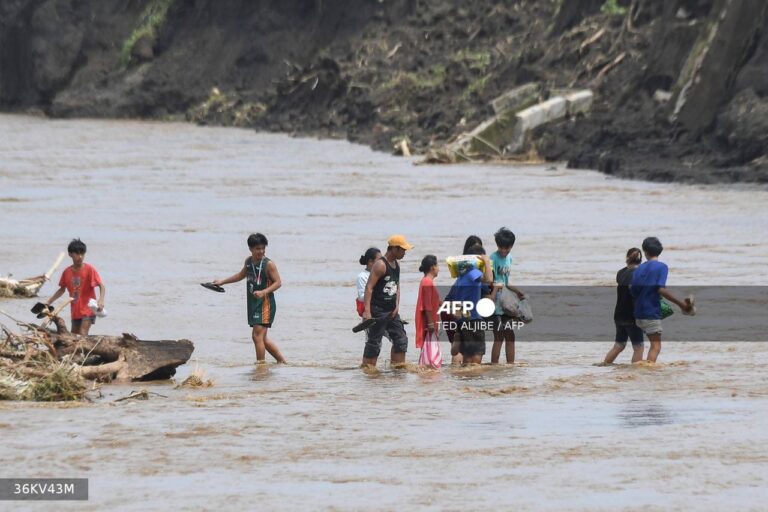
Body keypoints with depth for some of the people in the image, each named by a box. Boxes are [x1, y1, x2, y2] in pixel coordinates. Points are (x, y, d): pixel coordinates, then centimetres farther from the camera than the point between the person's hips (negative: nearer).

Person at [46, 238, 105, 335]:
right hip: (75, 311, 6)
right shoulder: (67, 272, 3)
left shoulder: (89, 269, -11)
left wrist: (101, 301, -34)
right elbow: (62, 290, 17)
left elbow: (101, 286, -17)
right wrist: (48, 302, 13)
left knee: (82, 335, -19)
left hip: (88, 310, -6)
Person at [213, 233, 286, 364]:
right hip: (253, 304, 8)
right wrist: (223, 282, 28)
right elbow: (242, 275, 28)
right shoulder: (248, 261, 10)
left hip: (265, 304, -8)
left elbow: (278, 282, -14)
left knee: (257, 335, -15)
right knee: (262, 338, 13)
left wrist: (264, 292, -27)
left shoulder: (268, 264, -12)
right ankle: (282, 361, 24)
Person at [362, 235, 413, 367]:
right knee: (373, 342, -4)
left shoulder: (396, 264, 11)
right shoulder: (380, 265, -16)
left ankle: (398, 366, 15)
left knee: (401, 339, 8)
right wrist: (367, 311, -28)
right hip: (378, 310, -9)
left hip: (391, 310, 9)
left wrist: (397, 306, 8)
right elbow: (369, 287, -21)